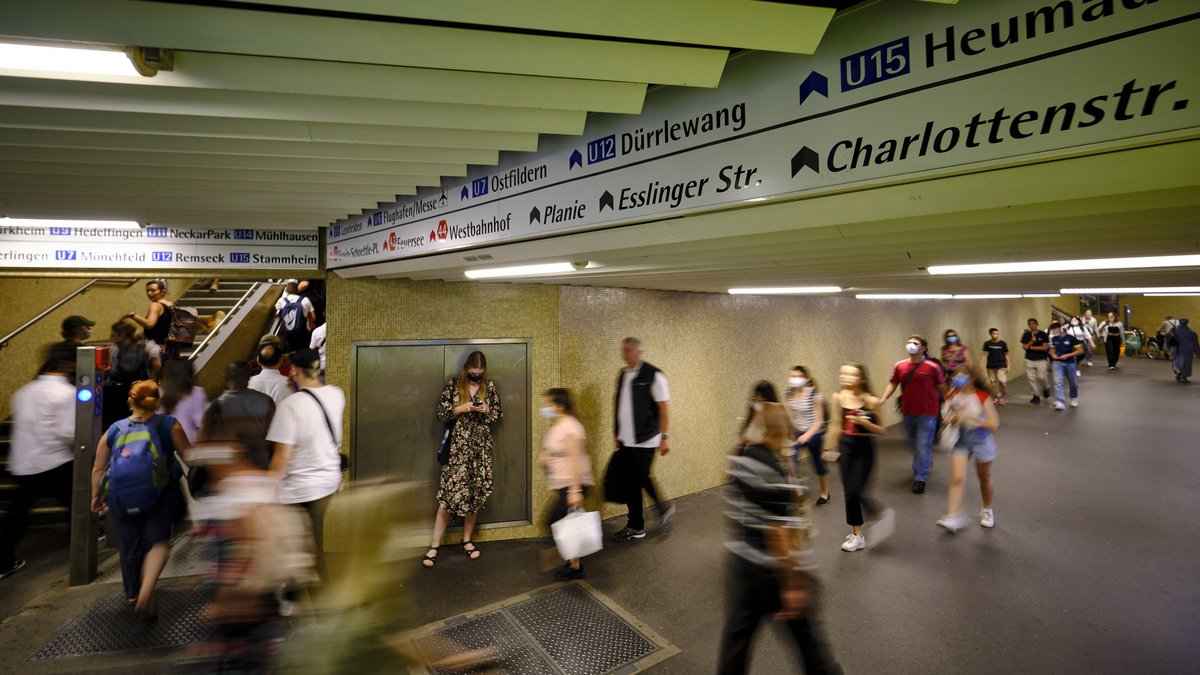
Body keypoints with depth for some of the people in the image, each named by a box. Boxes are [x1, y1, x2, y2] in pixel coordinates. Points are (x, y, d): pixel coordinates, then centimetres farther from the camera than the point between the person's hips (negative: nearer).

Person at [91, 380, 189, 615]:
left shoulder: (113, 431, 6)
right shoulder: (169, 425, -4)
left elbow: (98, 469, 9)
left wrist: (96, 496, 23)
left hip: (121, 499, 4)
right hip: (158, 498, -3)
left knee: (129, 545, 20)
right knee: (158, 542, 1)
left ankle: (132, 594, 38)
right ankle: (146, 590, -25)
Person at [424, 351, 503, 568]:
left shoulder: (490, 387, 4)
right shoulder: (453, 385, -3)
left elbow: (499, 415, 9)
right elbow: (441, 414, -2)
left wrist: (487, 410, -11)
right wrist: (460, 408, -17)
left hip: (480, 448, 3)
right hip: (457, 447, -2)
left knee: (476, 493, 7)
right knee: (448, 494, -5)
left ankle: (467, 540, 24)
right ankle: (434, 546, 6)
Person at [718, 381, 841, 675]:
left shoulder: (739, 457, -2)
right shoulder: (773, 474, -27)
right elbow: (778, 533, -24)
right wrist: (793, 584, -17)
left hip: (743, 560, 7)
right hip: (776, 571, -7)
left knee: (739, 628, 19)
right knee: (805, 631, 16)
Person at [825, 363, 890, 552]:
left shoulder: (871, 401, -15)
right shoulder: (838, 398, -4)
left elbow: (881, 430, -8)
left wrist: (864, 422, -25)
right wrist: (829, 447, 12)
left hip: (865, 448, -4)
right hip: (845, 447, 4)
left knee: (856, 492, -9)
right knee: (849, 492, 10)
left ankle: (882, 515, 22)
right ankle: (857, 534, 26)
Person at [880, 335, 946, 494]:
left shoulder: (933, 367, -11)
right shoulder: (900, 366, -2)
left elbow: (941, 388, -1)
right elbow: (892, 384, 2)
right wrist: (883, 399, -12)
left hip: (927, 413, -4)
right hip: (908, 411, 4)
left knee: (923, 445, -3)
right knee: (914, 443, 21)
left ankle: (920, 478, 5)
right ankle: (927, 463, 48)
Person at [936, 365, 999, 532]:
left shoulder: (983, 396, -13)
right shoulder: (952, 396, -3)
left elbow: (994, 423, -17)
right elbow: (947, 419, 8)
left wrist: (972, 419, -26)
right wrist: (952, 419, -14)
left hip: (981, 439, -2)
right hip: (960, 439, 2)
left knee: (984, 478, 18)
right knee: (957, 479, -9)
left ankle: (987, 511, 40)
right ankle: (953, 516, -7)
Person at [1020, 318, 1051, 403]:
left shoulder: (1043, 334, -2)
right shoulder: (1026, 335, 4)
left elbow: (1045, 347, -9)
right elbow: (1024, 347, -3)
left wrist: (1031, 347, -9)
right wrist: (1032, 341, -17)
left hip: (1041, 359, -2)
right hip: (1029, 359, 2)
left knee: (1042, 377, -5)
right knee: (1031, 378, 1)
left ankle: (1046, 388, 27)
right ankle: (1036, 395, 10)